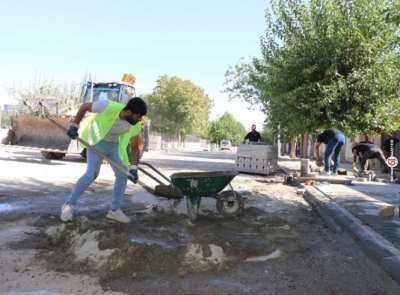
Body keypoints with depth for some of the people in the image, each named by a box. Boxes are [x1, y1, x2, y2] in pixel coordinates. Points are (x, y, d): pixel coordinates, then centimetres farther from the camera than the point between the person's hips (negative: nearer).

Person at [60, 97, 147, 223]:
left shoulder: (136, 126, -19)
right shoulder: (108, 106, -33)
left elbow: (134, 147, -9)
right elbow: (84, 106, -17)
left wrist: (133, 168, -20)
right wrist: (74, 126, -16)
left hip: (115, 145, 5)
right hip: (97, 141, -5)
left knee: (123, 175, -2)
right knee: (92, 174, -17)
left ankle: (114, 210, 12)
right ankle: (69, 204, 0)